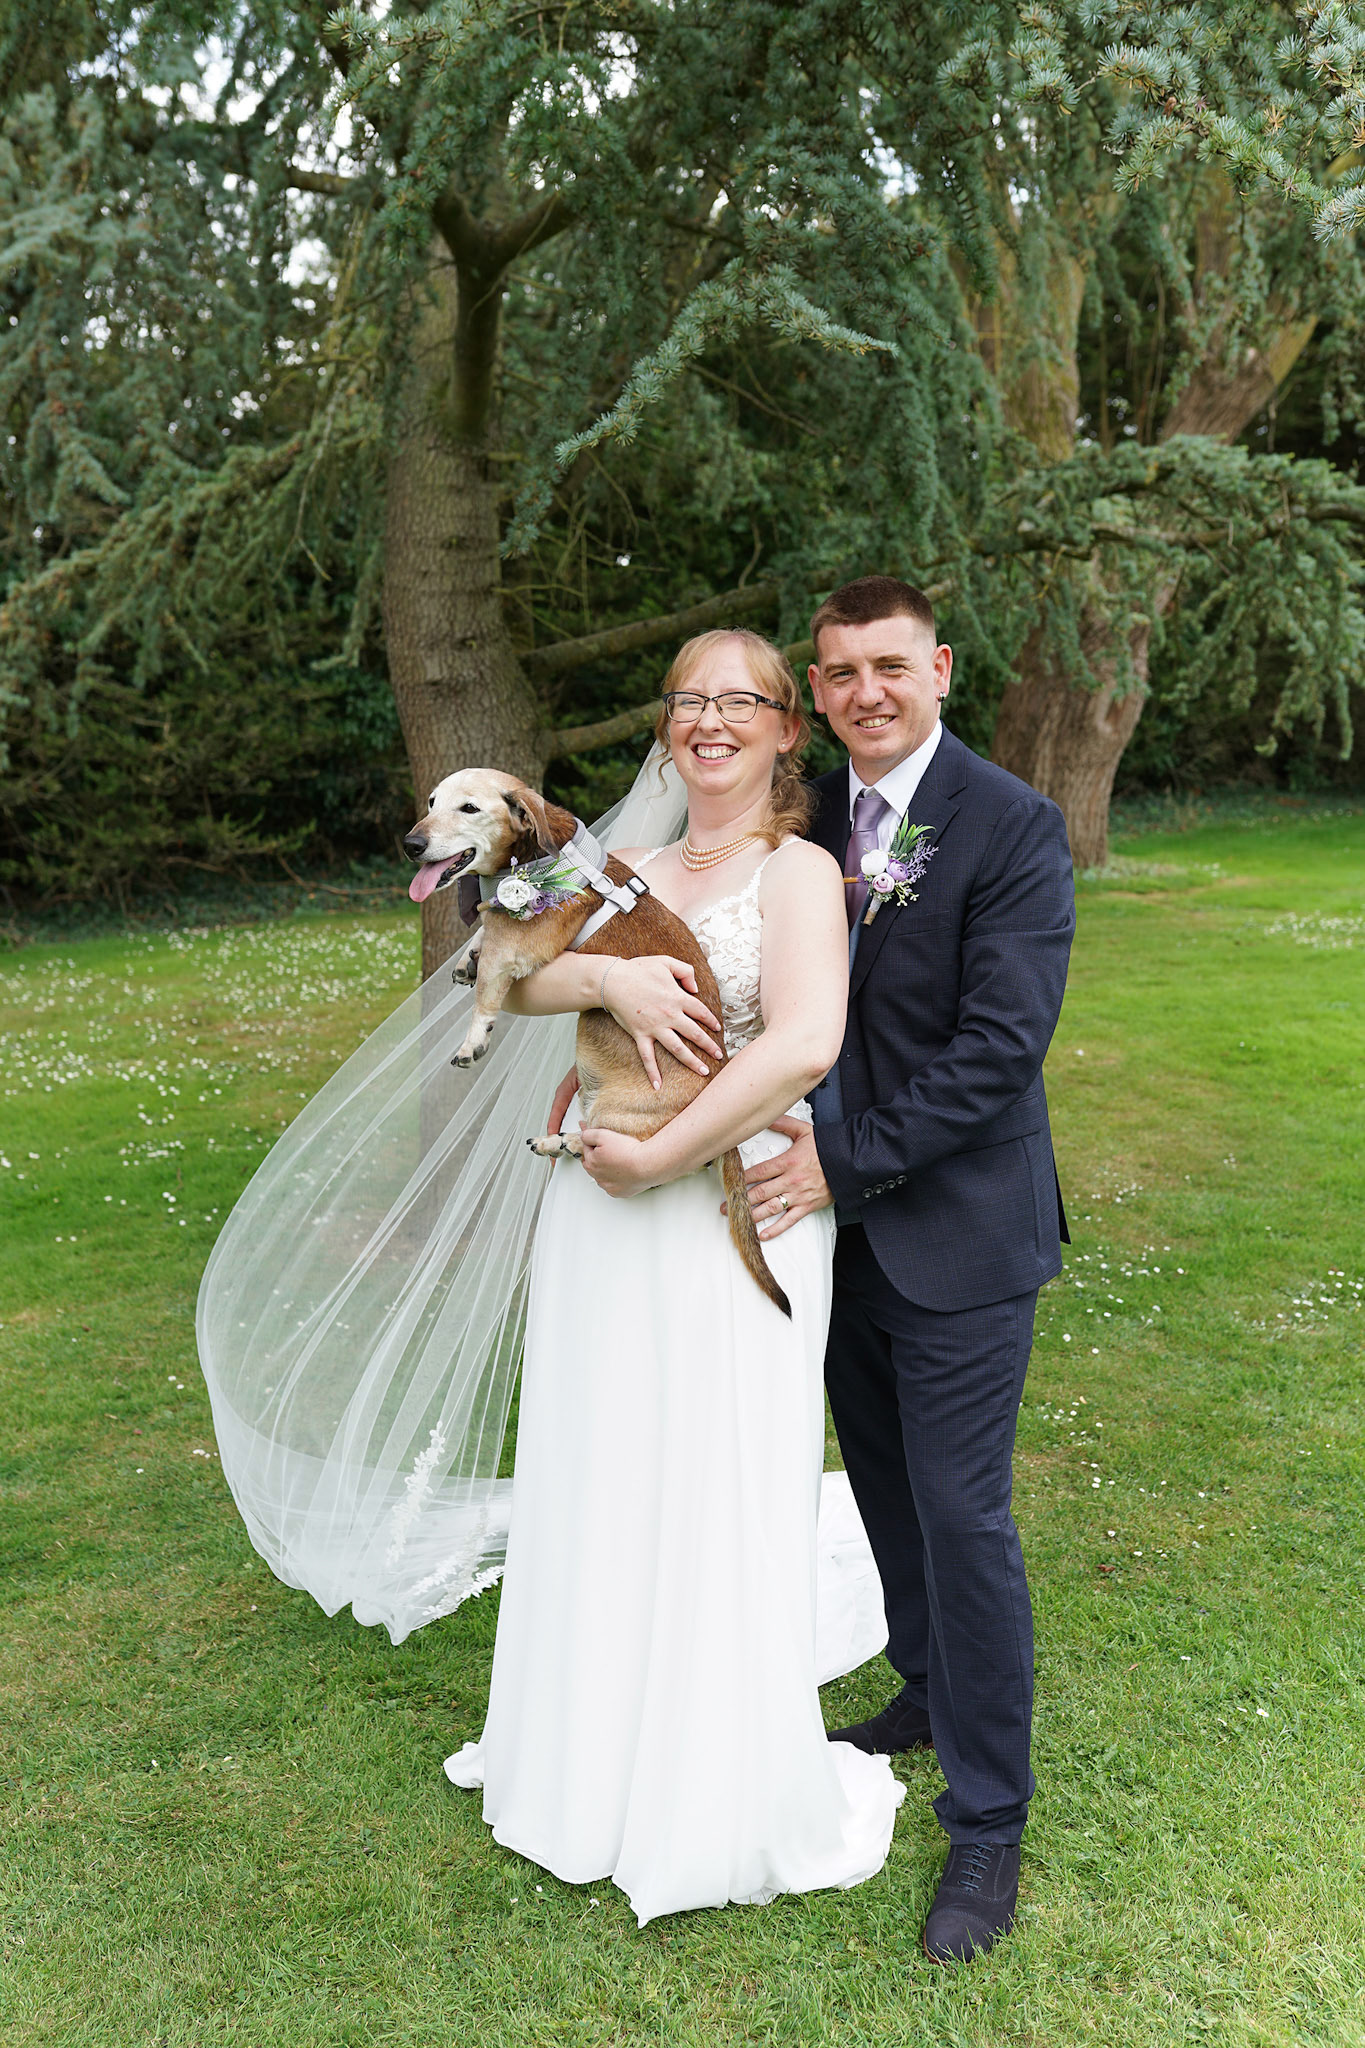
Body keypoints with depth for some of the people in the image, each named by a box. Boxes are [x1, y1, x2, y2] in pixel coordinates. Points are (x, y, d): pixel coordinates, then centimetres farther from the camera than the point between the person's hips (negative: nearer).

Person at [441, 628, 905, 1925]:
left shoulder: (797, 869, -7)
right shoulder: (634, 870, 13)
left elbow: (803, 1046, -23)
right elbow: (521, 981, 3)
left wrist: (657, 1158, -19)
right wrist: (610, 974, -17)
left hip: (730, 1215, -6)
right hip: (604, 1208, 6)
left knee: (716, 1501, 4)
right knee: (597, 1481, 16)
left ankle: (725, 1793, 26)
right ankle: (597, 1751, 38)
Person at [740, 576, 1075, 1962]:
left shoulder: (1014, 828, -15)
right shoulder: (811, 822, 5)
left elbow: (1000, 1044, -21)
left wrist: (845, 1158, -21)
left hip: (959, 1234, -6)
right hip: (842, 1226, 6)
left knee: (962, 1516, 1)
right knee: (885, 1490, 20)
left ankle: (988, 1821, 19)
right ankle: (929, 1694, 45)